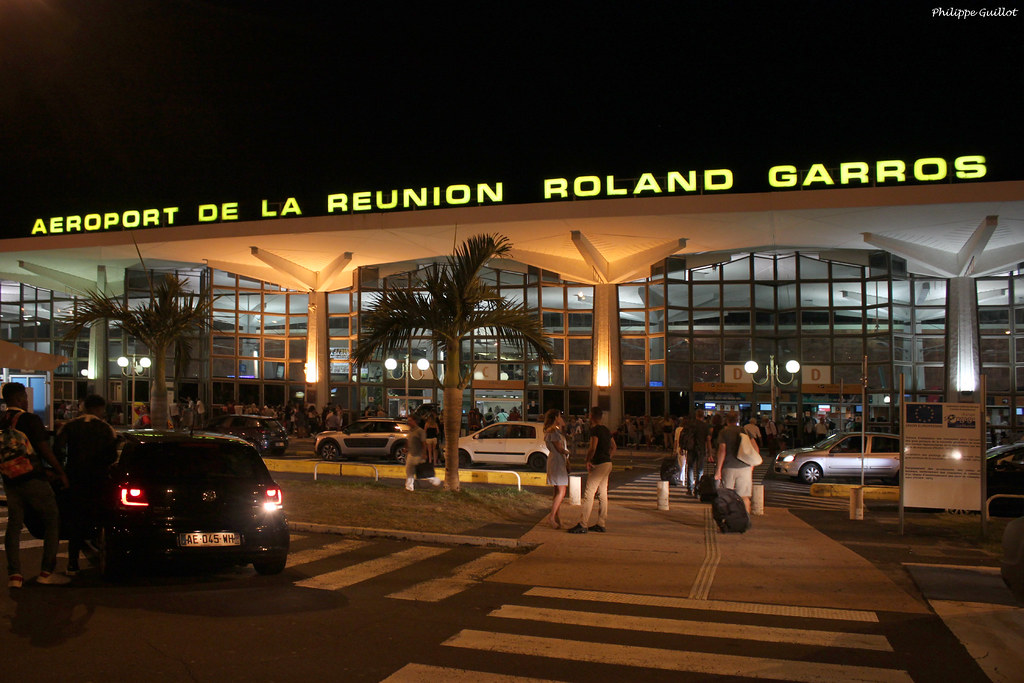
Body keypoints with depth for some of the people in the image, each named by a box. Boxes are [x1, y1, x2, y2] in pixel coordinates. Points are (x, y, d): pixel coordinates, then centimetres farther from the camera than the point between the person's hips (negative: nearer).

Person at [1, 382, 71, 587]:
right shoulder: (30, 420, -12)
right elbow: (45, 451, -13)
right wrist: (61, 473, -4)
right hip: (32, 478, -6)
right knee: (52, 520, 4)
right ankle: (47, 572, 2)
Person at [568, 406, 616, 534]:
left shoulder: (595, 430, -13)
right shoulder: (606, 429, 15)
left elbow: (593, 448, -24)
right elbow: (613, 447, 22)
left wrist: (588, 461, -12)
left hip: (599, 464, -9)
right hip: (607, 464, 9)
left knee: (589, 494, -9)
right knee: (602, 494, 12)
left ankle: (583, 525, -10)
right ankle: (601, 524, 16)